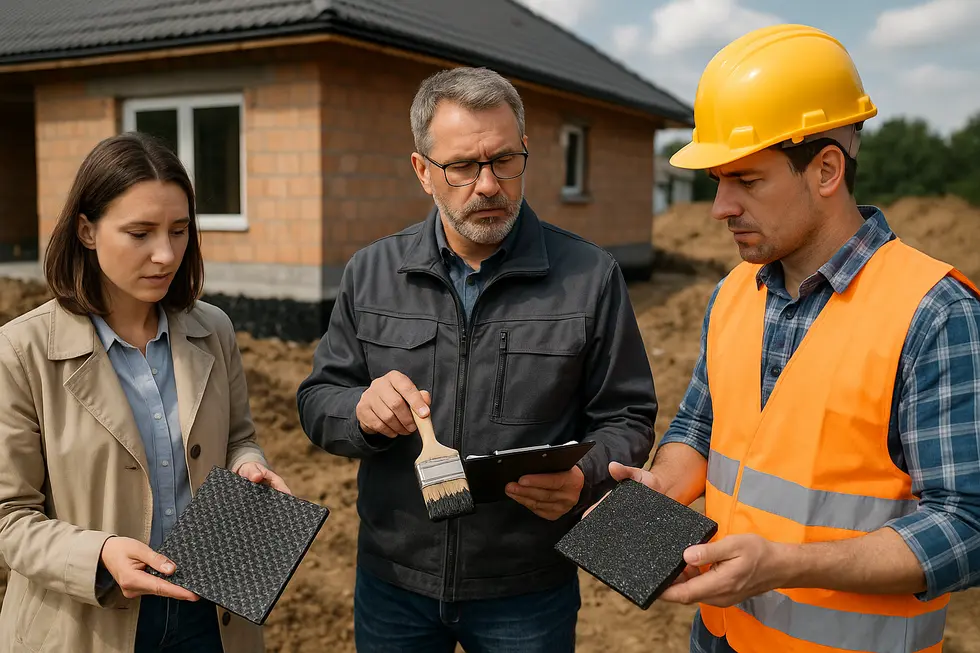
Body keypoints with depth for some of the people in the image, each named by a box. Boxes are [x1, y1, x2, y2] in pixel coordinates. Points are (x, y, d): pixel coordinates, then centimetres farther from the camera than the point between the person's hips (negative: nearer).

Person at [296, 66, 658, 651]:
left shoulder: (590, 277, -8)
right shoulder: (371, 273, -1)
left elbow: (627, 420, -4)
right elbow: (316, 402, 2)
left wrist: (583, 480, -24)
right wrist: (362, 410, -20)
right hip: (393, 580, 2)